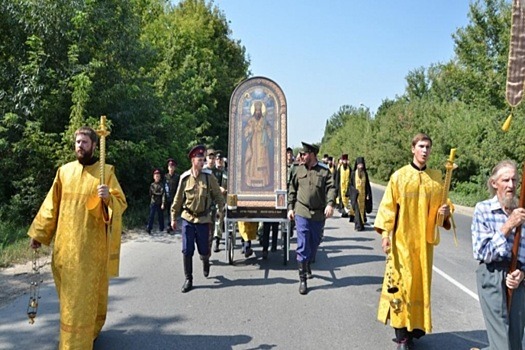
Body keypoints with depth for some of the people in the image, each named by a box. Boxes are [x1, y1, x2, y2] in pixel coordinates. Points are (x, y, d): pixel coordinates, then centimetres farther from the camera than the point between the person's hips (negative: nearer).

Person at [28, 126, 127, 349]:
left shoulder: (106, 171, -1)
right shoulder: (64, 171, 8)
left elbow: (121, 203, -5)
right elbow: (51, 204, 11)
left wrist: (108, 198, -26)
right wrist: (38, 233, 10)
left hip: (92, 244, -3)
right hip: (66, 243, 3)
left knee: (89, 291, 0)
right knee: (69, 293, 10)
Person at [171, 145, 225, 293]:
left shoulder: (209, 177, -4)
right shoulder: (185, 178, -2)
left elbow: (217, 195, 3)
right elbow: (178, 199, 6)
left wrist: (222, 210, 0)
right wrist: (173, 218, 8)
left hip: (203, 219, 0)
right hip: (188, 219, 1)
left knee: (204, 250, 6)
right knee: (187, 251, -1)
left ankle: (205, 261, 42)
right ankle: (188, 280, 11)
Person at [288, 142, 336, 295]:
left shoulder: (324, 170, -1)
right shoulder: (299, 170, 6)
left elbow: (331, 188, -9)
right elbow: (292, 190, 11)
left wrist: (330, 203, -26)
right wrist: (290, 208, 5)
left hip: (319, 214, 1)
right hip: (302, 213, 0)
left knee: (314, 243, 17)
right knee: (302, 246, -6)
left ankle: (308, 264, 44)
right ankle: (302, 279, 1)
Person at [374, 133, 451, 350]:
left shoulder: (436, 178, 6)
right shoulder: (399, 176, -3)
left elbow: (442, 204, 14)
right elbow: (388, 206, -3)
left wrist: (446, 211, -9)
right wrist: (385, 233, -9)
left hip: (424, 239, 3)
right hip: (402, 239, -3)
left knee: (421, 282, 9)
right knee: (401, 282, -2)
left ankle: (415, 325, 26)